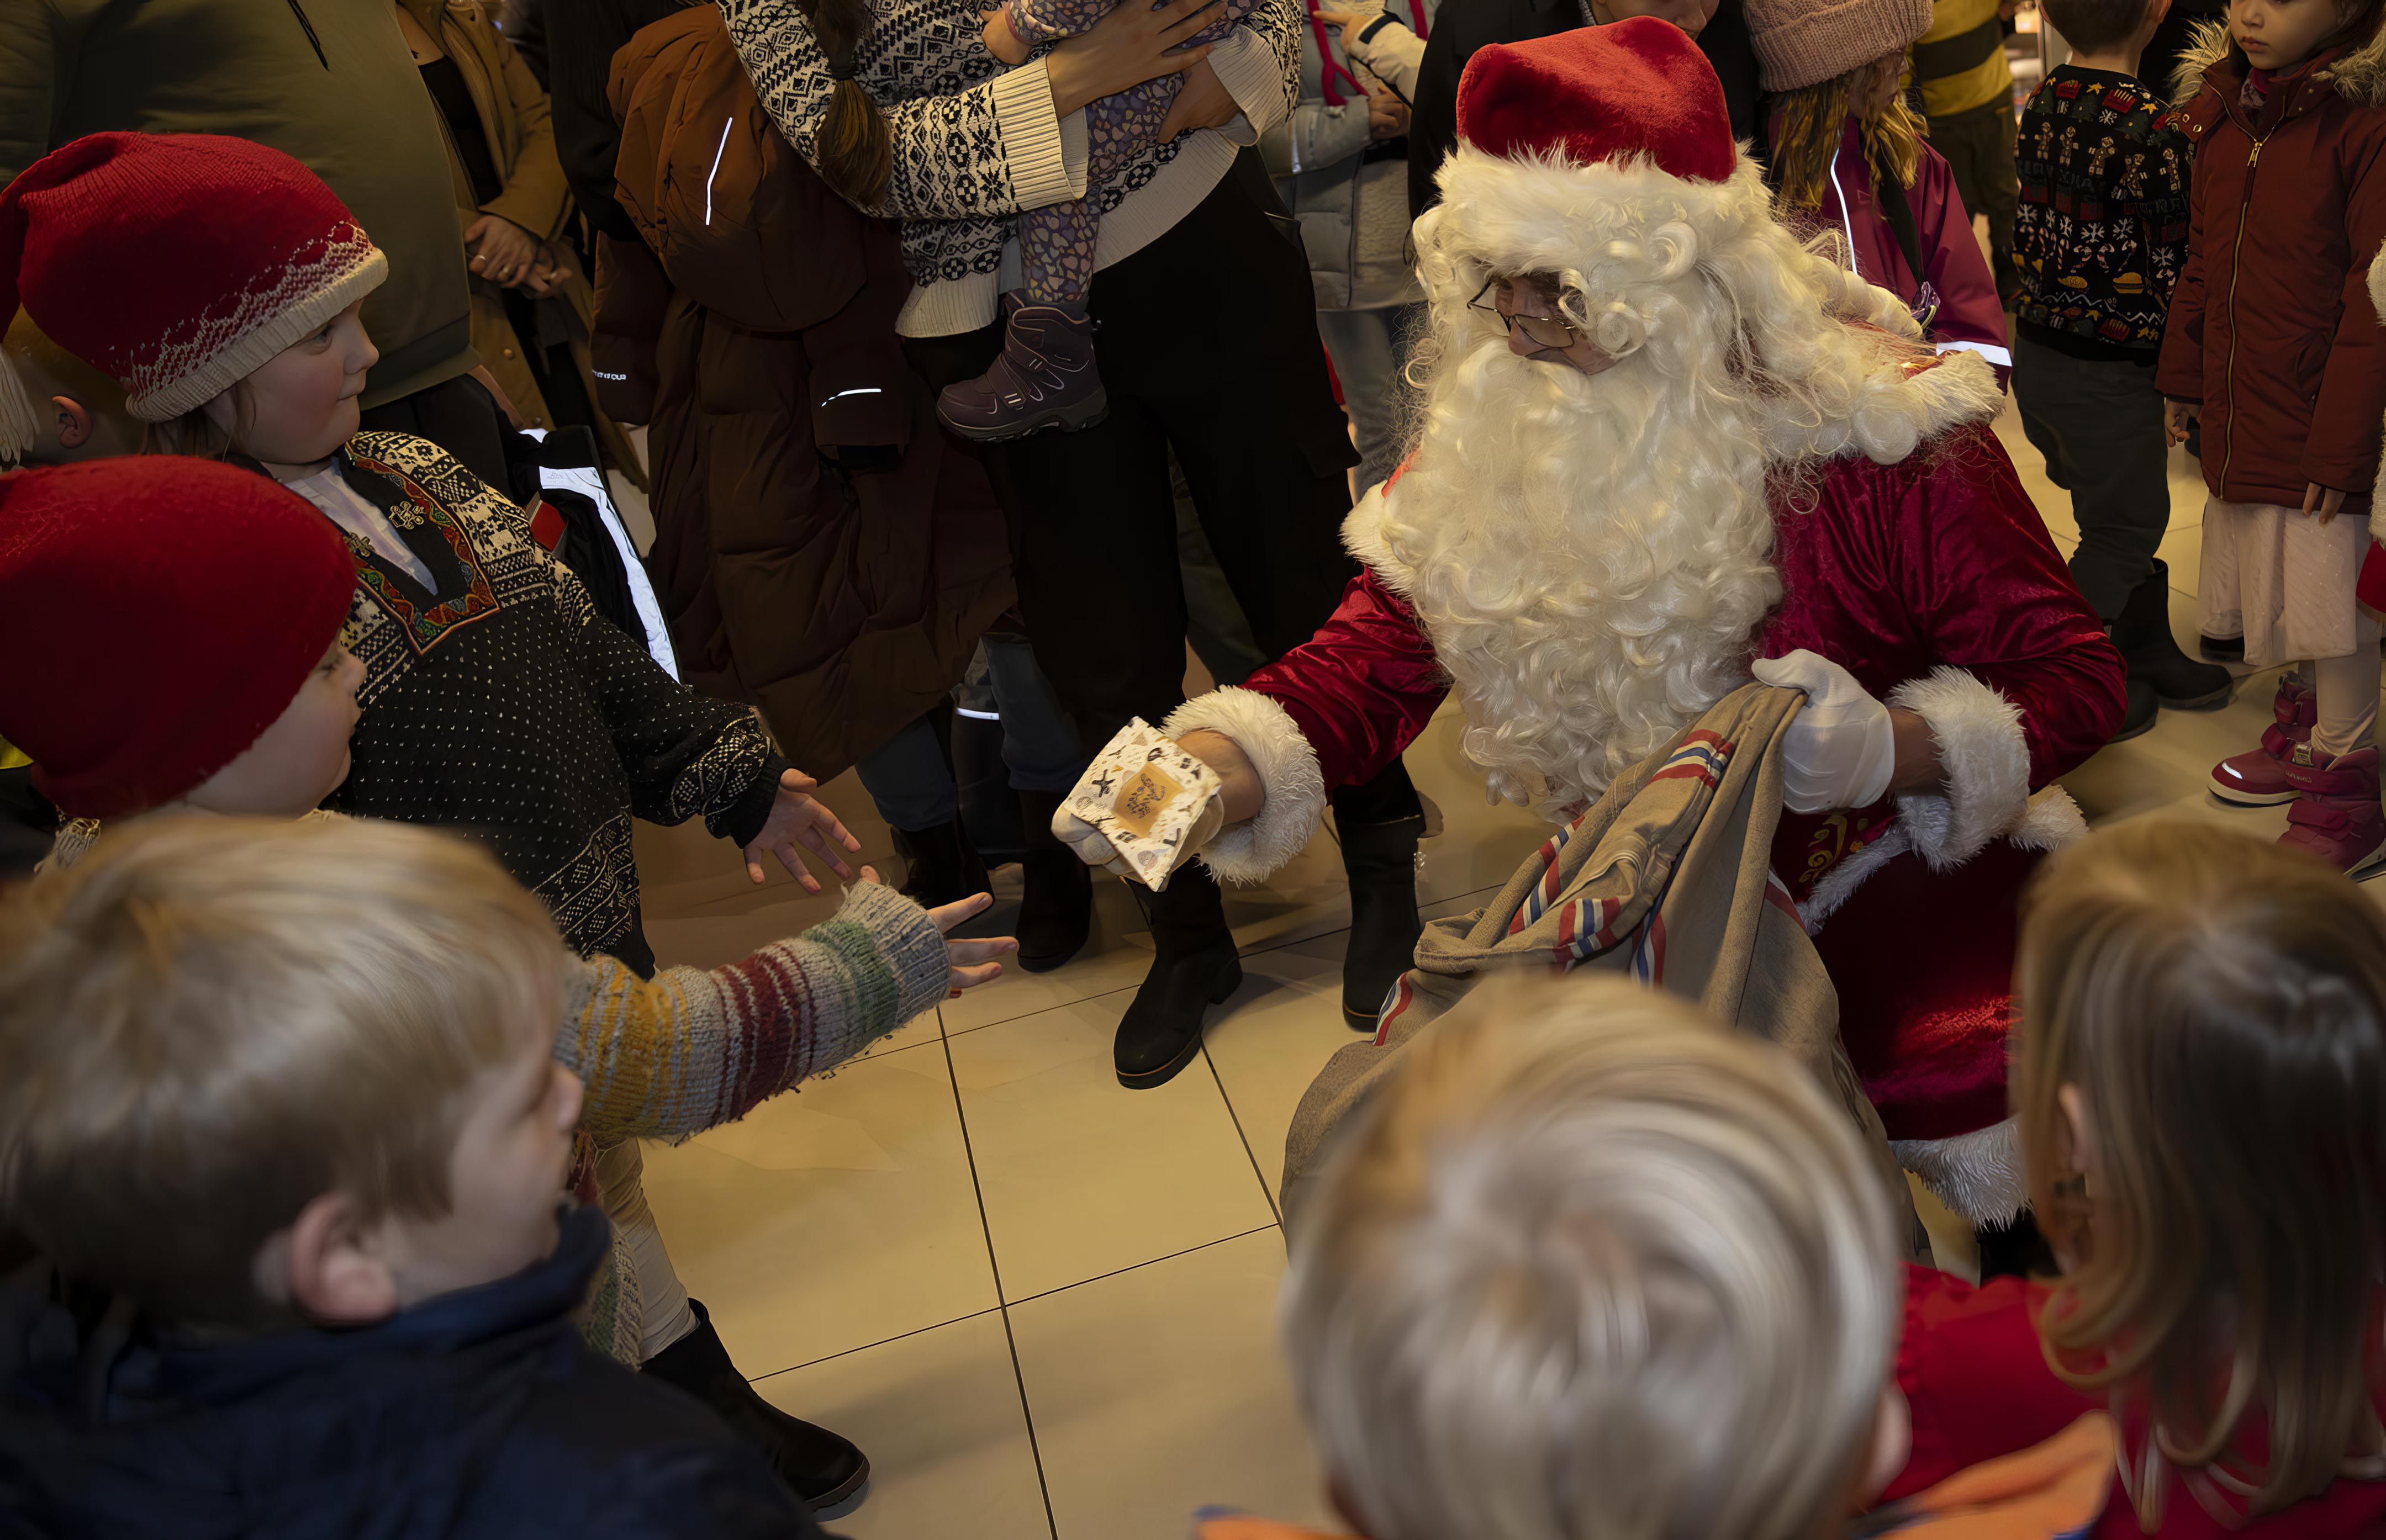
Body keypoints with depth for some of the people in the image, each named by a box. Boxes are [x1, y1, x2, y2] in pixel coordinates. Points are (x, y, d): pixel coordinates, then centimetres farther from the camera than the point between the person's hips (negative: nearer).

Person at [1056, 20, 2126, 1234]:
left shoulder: (1873, 430, -17)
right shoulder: (1497, 437, -4)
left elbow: (2072, 672, -10)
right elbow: (1379, 645, -6)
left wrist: (1894, 750, -31)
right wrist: (1207, 771, -25)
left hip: (1890, 894, -3)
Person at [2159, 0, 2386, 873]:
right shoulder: (2222, 112, 6)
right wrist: (2182, 376, 16)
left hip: (2314, 422, -7)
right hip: (2237, 409, 7)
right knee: (2276, 595, 19)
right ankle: (2303, 733, 38)